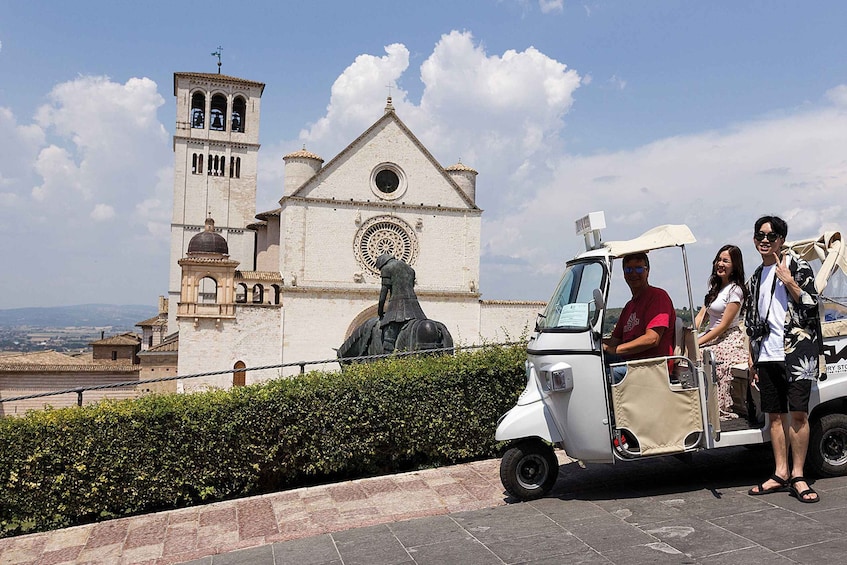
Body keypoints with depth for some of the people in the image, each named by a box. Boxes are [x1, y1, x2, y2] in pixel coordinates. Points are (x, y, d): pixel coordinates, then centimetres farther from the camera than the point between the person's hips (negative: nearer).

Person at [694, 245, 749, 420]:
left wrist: (698, 342, -18)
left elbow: (723, 325, -14)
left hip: (728, 340, -7)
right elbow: (701, 315, 11)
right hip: (712, 337, 7)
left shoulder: (735, 290, -8)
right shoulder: (715, 287, 16)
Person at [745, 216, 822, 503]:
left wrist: (789, 282, -17)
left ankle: (798, 475, 1)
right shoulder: (755, 279, 18)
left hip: (796, 351, -5)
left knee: (798, 414, -8)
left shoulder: (798, 267, 2)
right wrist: (752, 359, 16)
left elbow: (811, 306, -6)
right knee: (775, 414, 7)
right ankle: (780, 473, 14)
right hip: (766, 355, 5)